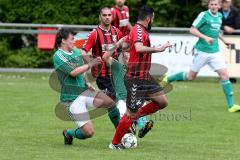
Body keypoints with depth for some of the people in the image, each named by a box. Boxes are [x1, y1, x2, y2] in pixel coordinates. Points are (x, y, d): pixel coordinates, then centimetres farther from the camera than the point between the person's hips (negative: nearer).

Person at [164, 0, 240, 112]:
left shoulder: (219, 16, 9)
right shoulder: (204, 15, -12)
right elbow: (192, 30, -16)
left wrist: (223, 40, 21)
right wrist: (205, 37, -27)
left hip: (215, 52, 5)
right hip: (202, 51, -5)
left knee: (224, 75, -7)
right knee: (191, 76, 6)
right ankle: (168, 79, 30)